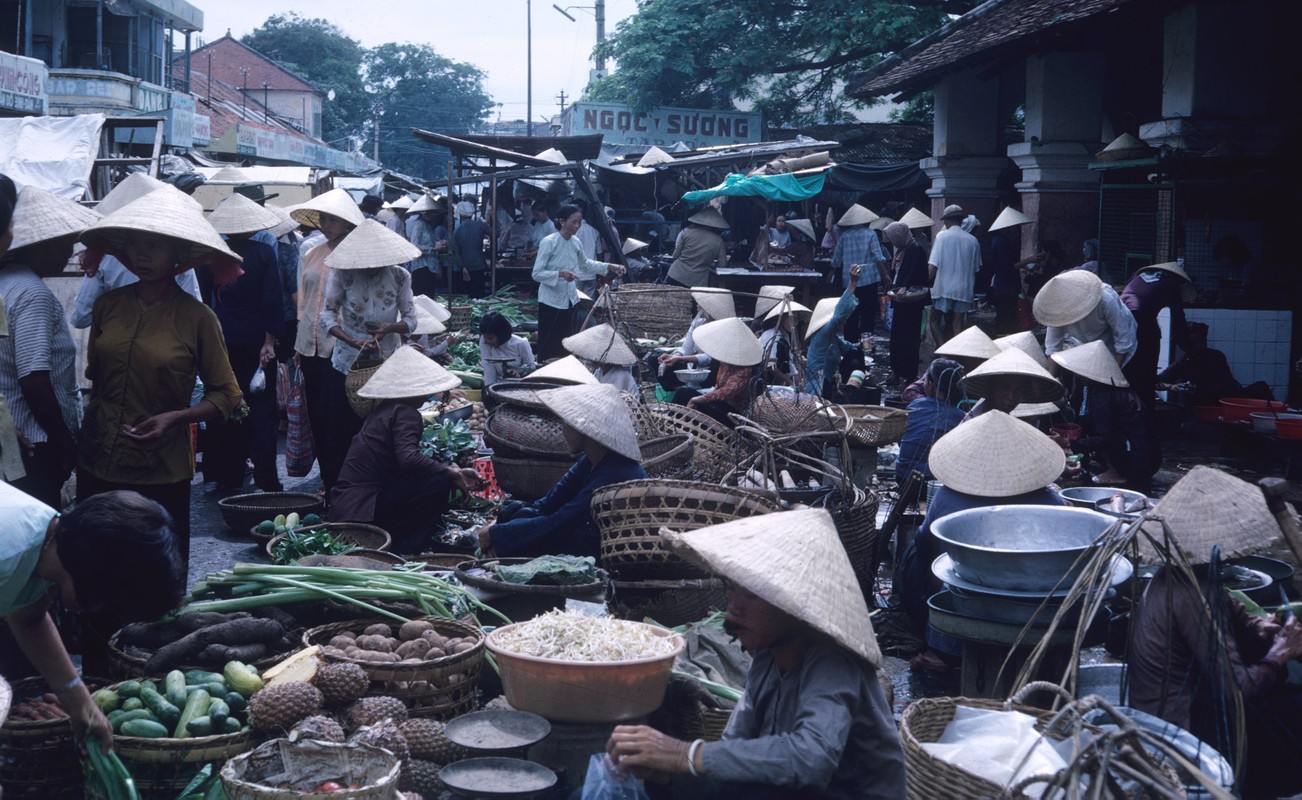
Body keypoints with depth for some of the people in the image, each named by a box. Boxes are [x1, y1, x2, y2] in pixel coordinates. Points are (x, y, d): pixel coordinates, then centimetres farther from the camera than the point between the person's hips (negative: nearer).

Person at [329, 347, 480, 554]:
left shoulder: (383, 409, 19)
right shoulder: (405, 413, -12)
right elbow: (408, 459, -29)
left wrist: (453, 471, 20)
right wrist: (451, 473, -20)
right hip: (363, 508, -10)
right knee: (439, 482, -17)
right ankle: (409, 551, -11)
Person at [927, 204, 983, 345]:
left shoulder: (942, 236, -6)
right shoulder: (972, 240, 4)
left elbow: (933, 265, -12)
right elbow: (976, 268, 9)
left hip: (943, 288, -3)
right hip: (964, 290, 3)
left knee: (935, 320, 7)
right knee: (958, 324, 8)